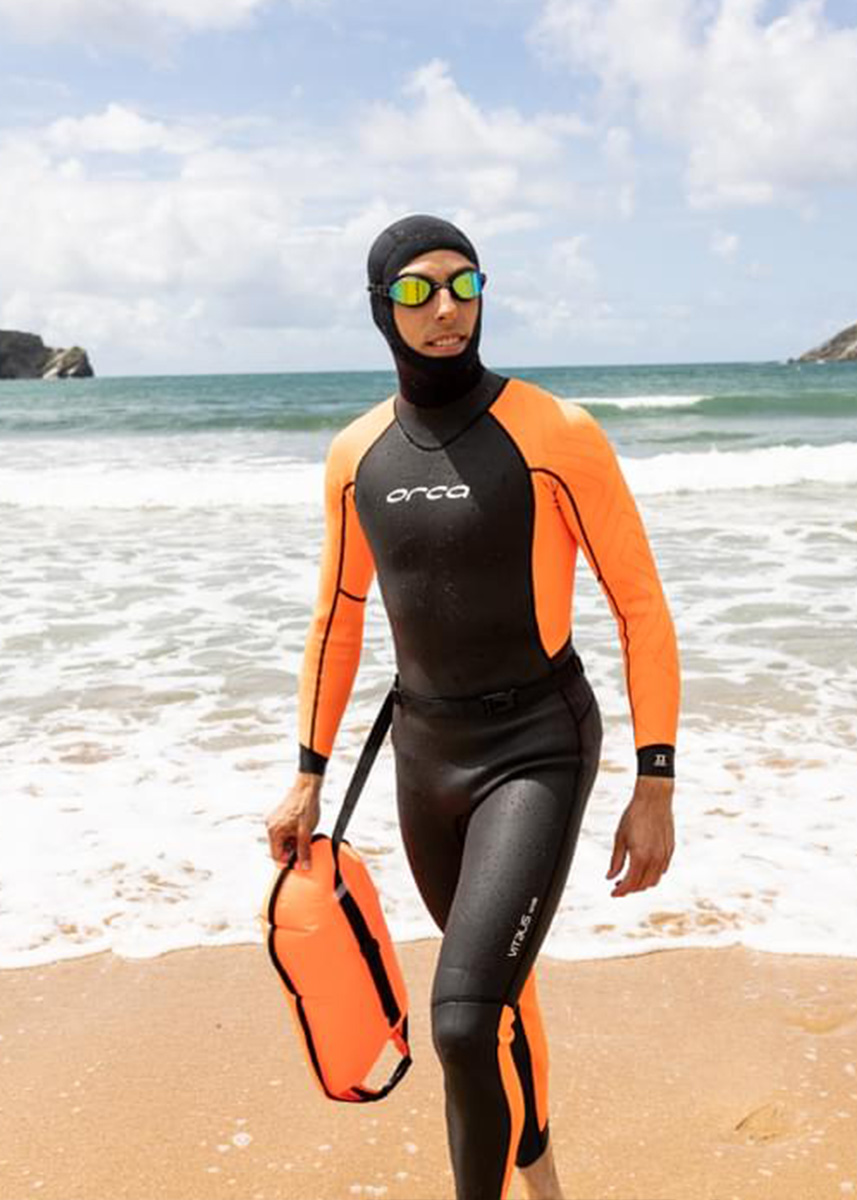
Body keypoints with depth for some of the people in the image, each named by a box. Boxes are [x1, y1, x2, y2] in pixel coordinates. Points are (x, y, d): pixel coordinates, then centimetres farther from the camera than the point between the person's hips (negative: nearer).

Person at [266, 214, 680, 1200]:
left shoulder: (557, 434, -14)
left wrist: (655, 789, -12)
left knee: (464, 1024, -18)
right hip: (424, 753, 5)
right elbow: (338, 621, 11)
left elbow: (641, 606, -10)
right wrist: (307, 779, 11)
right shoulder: (356, 454, 1)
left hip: (539, 752, -5)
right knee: (496, 986, 23)